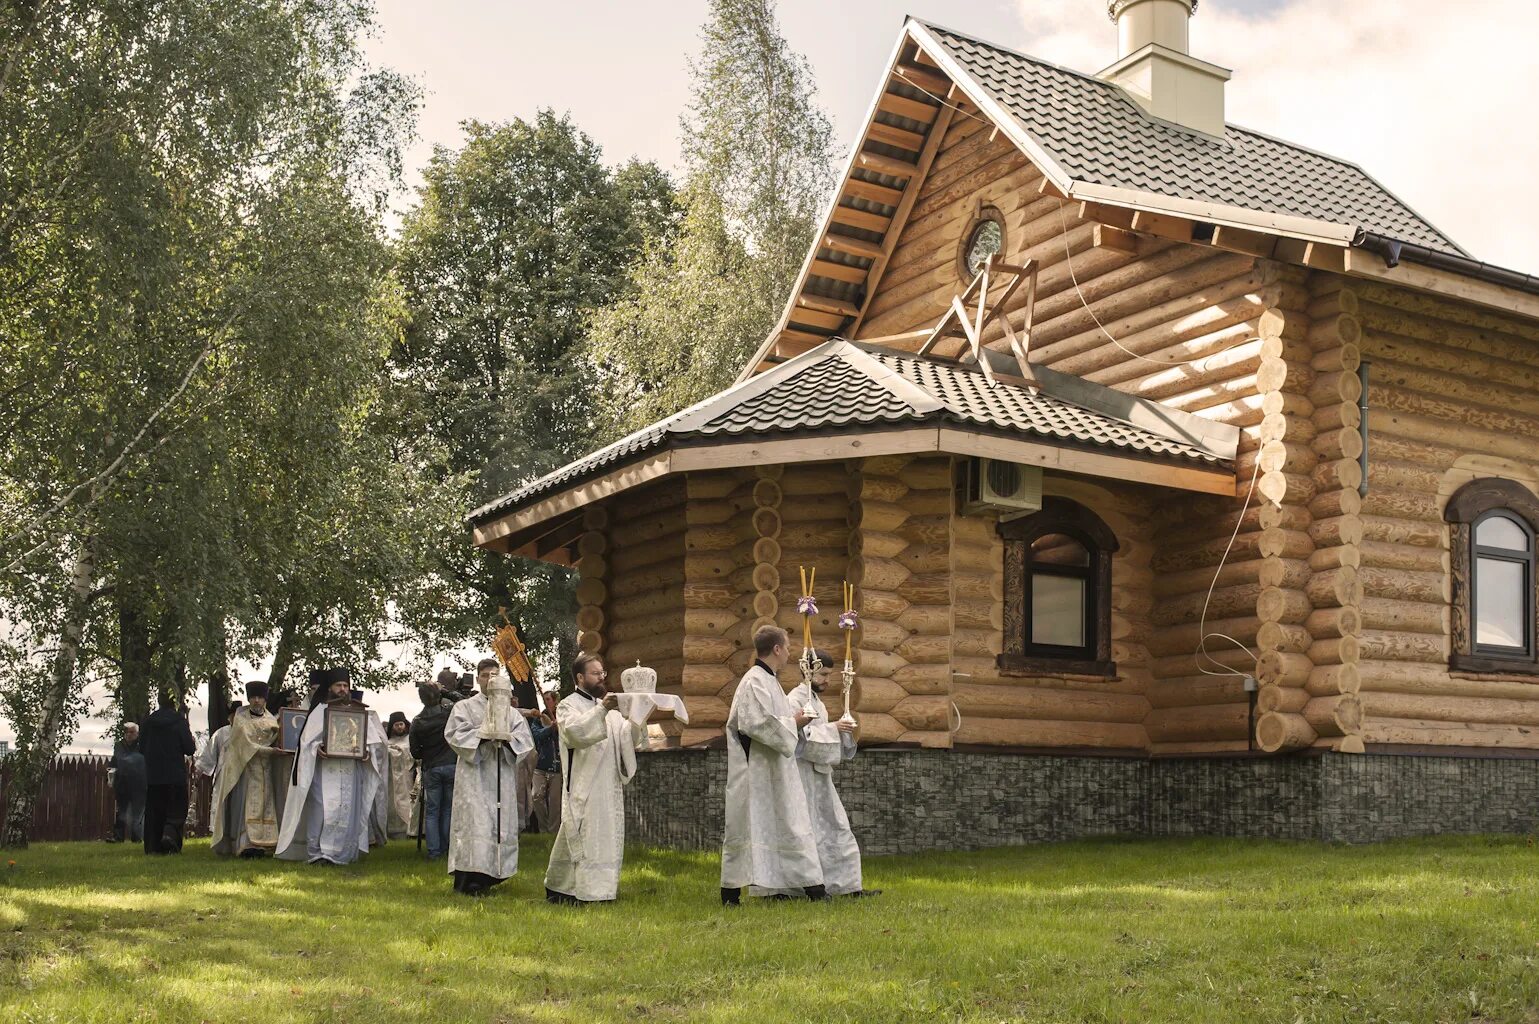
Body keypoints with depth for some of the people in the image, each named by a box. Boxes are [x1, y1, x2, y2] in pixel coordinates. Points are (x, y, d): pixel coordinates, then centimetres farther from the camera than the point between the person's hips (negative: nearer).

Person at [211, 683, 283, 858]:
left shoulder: (272, 720, 12)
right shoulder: (241, 718, -1)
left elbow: (278, 741, 10)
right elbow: (246, 744, -10)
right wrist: (269, 750, -18)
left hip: (266, 769, 4)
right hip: (246, 767, -4)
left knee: (265, 802, -3)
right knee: (249, 802, -14)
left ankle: (260, 843, -4)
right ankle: (247, 843, -20)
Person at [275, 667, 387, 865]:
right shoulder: (320, 710, 6)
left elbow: (370, 737, 11)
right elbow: (307, 738, 1)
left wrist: (367, 751, -8)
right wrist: (317, 748, -18)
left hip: (350, 770, 2)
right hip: (325, 769, -2)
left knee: (346, 809, -2)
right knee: (322, 808, -9)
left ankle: (340, 852, 4)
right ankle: (317, 851, -5)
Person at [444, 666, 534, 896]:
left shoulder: (510, 713, 14)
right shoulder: (465, 707, 5)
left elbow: (526, 741, 5)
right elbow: (454, 734, -7)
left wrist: (507, 738, -15)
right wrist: (482, 734, -17)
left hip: (503, 778, 4)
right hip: (474, 776, -4)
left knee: (501, 824, 1)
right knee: (475, 823, -12)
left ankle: (489, 876, 7)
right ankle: (471, 880, -12)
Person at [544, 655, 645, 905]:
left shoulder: (608, 707, 18)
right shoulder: (569, 705, -2)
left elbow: (628, 737, 11)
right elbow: (575, 729, -23)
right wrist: (601, 710, -32)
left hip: (609, 785, 7)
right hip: (583, 786, -7)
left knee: (607, 837, 6)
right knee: (583, 837, -7)